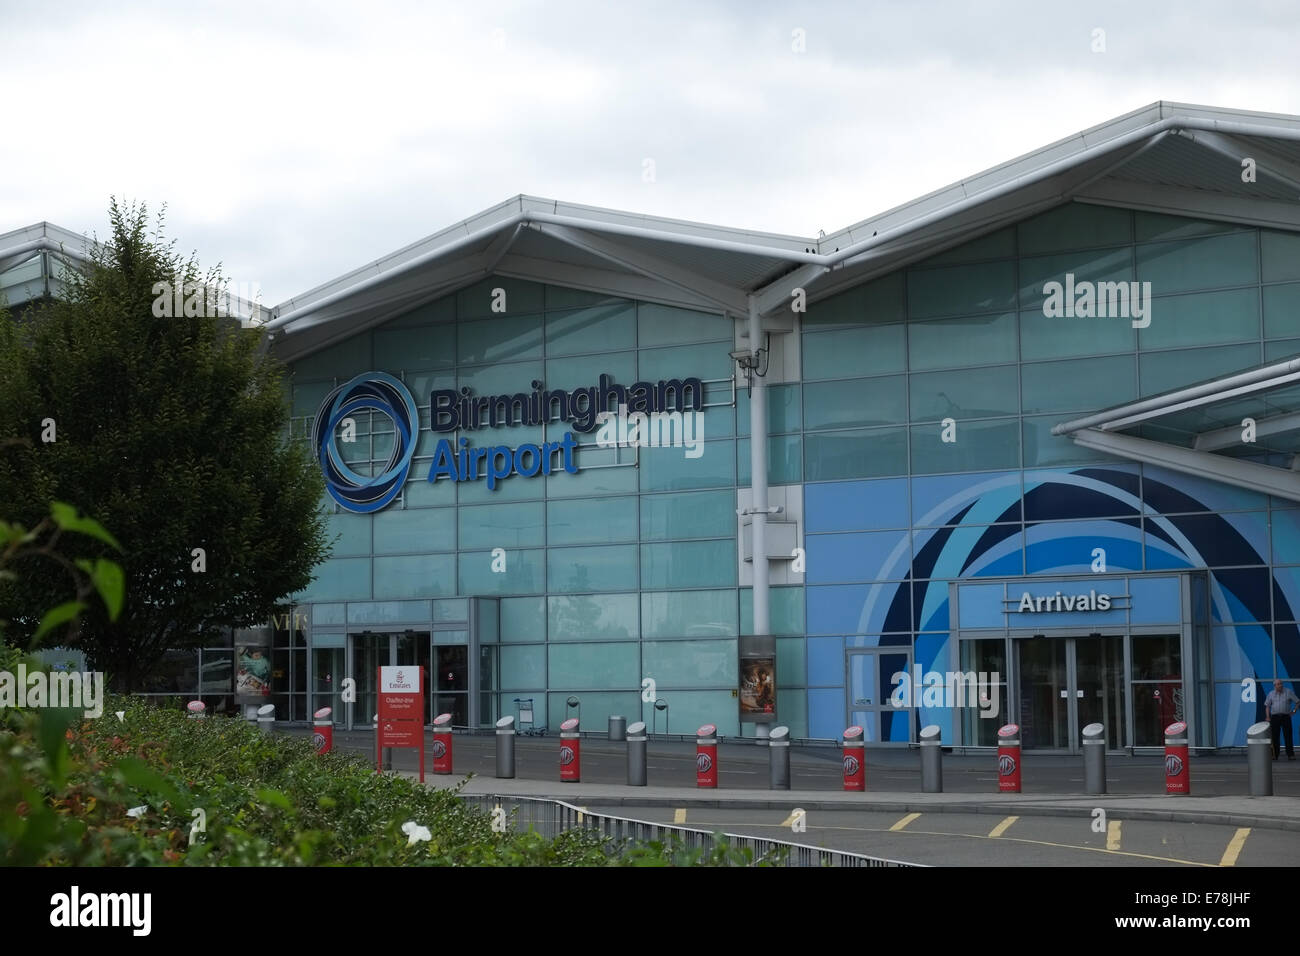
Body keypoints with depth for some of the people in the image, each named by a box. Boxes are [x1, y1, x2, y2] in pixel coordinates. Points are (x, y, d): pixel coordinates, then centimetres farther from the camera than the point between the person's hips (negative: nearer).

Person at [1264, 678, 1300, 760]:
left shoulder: (1289, 692, 4)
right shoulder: (1271, 694, 9)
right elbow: (1267, 706, 11)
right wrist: (1268, 717, -1)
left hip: (1286, 716, -1)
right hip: (1275, 717, 1)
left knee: (1288, 736, -4)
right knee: (1274, 736, 0)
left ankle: (1290, 755, -2)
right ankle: (1274, 755, 4)